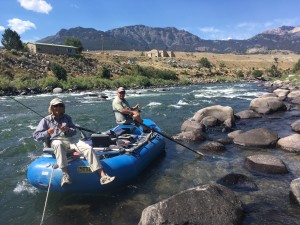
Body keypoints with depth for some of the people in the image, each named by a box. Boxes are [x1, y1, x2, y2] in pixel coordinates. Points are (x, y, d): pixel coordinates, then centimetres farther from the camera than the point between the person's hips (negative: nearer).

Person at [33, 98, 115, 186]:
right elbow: (36, 136, 6)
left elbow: (74, 131, 17)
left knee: (88, 148, -23)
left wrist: (68, 130, -6)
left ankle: (102, 176, -29)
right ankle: (65, 174, -46)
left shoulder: (67, 118, 23)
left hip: (69, 141, 3)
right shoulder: (46, 120, 13)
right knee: (58, 144, -42)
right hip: (55, 142, -3)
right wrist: (47, 133, -14)